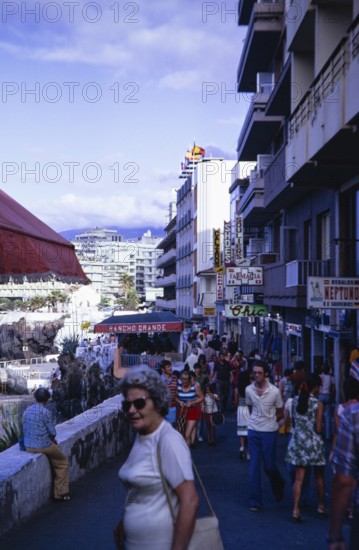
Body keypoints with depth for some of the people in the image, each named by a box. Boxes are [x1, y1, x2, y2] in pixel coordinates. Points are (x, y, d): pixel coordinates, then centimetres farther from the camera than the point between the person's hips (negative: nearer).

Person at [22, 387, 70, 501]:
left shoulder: (28, 410, 4)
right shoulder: (45, 412, -17)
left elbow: (25, 429, 11)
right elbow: (52, 432, -12)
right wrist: (52, 440, 12)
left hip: (28, 446, 7)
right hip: (42, 446, -7)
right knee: (63, 461, 15)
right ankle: (60, 493, 15)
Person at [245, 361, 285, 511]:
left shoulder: (275, 391, -12)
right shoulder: (249, 389, -3)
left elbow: (280, 413, 1)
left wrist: (269, 421, 0)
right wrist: (256, 420, 6)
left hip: (269, 432, -2)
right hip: (253, 431, 2)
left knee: (269, 465, 5)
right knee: (254, 466, 2)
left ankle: (279, 485, 37)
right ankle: (255, 501, 9)